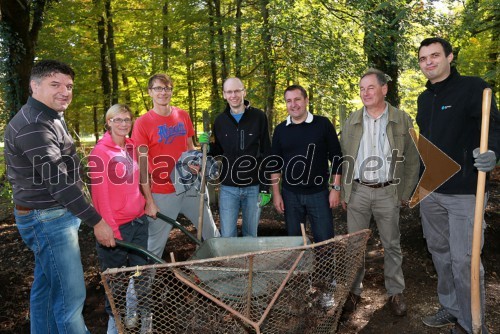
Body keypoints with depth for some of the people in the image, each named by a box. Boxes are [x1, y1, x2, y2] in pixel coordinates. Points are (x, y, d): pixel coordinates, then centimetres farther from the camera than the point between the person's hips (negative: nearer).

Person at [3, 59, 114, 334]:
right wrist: (96, 221, -27)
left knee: (46, 286, 20)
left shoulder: (51, 118, 13)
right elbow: (57, 181, -28)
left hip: (54, 215, 10)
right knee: (71, 295, -5)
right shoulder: (33, 125, -22)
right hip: (46, 219, -10)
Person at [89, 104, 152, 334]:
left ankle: (140, 310, 33)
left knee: (141, 269, 13)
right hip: (116, 225, -5)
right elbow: (100, 194, -14)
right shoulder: (100, 152, -12)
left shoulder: (132, 147, 7)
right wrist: (110, 228, -15)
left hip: (138, 220, 5)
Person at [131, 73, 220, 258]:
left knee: (213, 234, 15)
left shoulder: (183, 116, 5)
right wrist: (149, 201, -11)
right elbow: (141, 166, -9)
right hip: (162, 194, -4)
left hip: (190, 188, 5)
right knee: (155, 246, 5)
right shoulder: (142, 123, -8)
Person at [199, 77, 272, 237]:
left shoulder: (258, 117, -3)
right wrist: (207, 147, -9)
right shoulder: (220, 120, 4)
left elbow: (266, 154, -3)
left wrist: (265, 188, -6)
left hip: (253, 187, -1)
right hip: (228, 187, 2)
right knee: (227, 236, 6)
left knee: (251, 235, 13)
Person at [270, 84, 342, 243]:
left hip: (319, 193, -2)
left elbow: (336, 157, -1)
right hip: (290, 195, 2)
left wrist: (336, 188, -5)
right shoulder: (280, 129, 4)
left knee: (325, 241, 5)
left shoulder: (323, 124, -3)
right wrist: (276, 193, 3)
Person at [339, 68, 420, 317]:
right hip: (357, 191, 1)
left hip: (388, 192, -1)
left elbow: (412, 160, 4)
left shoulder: (402, 120, 1)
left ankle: (395, 293, 26)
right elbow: (342, 159, 7)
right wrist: (342, 192, 4)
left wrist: (405, 194, 1)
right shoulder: (351, 121, 5)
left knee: (392, 246, 11)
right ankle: (354, 291, 22)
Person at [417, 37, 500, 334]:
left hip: (463, 192, -6)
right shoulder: (424, 98, 13)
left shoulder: (473, 87, -6)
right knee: (440, 253, 14)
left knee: (463, 260, -3)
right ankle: (451, 308, 31)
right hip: (429, 192, 6)